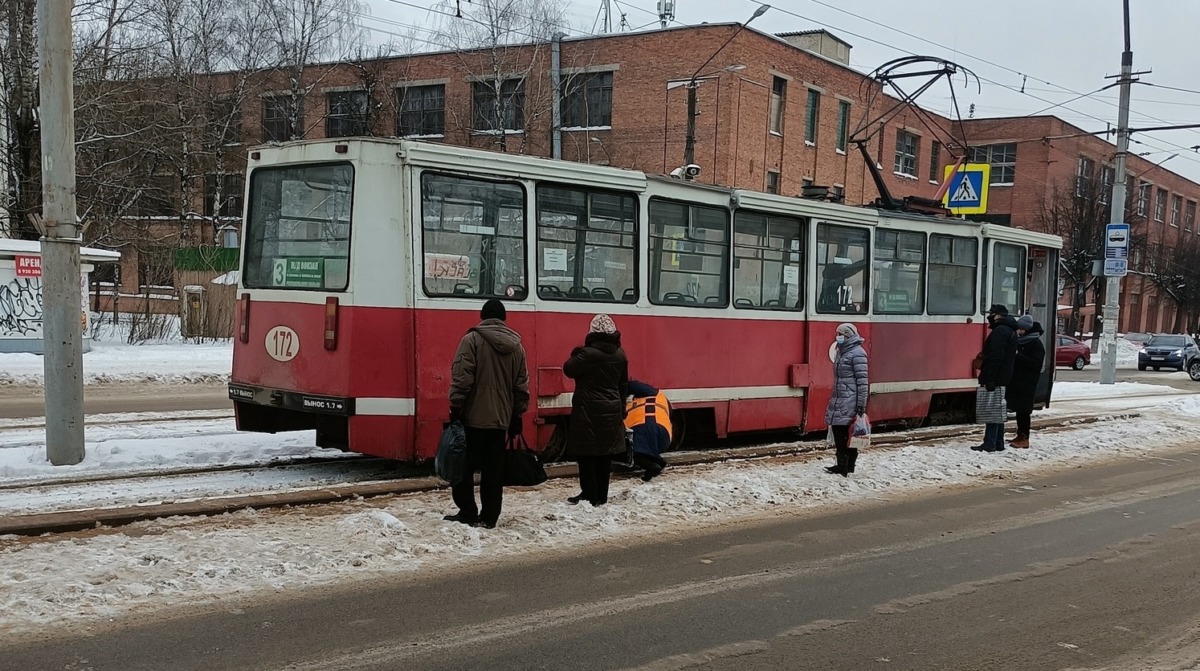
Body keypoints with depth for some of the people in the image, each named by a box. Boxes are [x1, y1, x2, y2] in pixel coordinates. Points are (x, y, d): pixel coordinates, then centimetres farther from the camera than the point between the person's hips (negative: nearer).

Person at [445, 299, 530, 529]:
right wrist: (517, 415, 18)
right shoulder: (516, 346, 9)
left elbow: (462, 377, -14)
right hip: (501, 418, 5)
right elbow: (522, 385, 11)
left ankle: (467, 513, 6)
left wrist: (455, 406, -7)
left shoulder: (472, 340, -7)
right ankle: (489, 517, 9)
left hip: (474, 416, -5)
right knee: (494, 470, 8)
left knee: (465, 466, 6)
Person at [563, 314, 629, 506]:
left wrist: (576, 355, 11)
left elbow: (569, 369, -7)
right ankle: (602, 496, 15)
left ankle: (590, 496, 3)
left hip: (589, 411, -7)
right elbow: (624, 384, 14)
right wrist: (621, 407, 24)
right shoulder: (620, 354, 6)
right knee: (605, 454, 11)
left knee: (586, 453, 2)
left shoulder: (588, 353, -18)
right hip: (612, 411, 7)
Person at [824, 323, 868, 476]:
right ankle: (843, 466, 14)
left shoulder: (857, 354, -11)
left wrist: (861, 405, -17)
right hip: (839, 400, 9)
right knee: (837, 431, 7)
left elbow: (862, 381, -14)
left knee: (848, 434, -5)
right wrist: (834, 398, 23)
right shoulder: (841, 352, 16)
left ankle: (844, 467, -1)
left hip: (850, 402, -9)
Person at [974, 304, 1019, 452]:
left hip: (995, 378, -10)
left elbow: (996, 357, -22)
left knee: (991, 411, -9)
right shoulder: (1011, 331, 18)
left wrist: (990, 379, -23)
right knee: (998, 411, 13)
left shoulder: (999, 331, -15)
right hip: (1003, 379, 10)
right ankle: (998, 443, 17)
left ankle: (989, 444, -9)